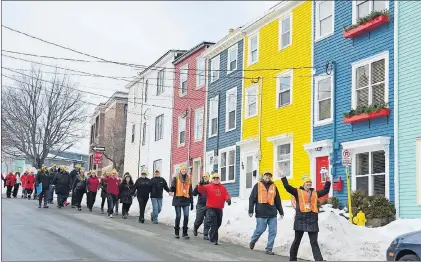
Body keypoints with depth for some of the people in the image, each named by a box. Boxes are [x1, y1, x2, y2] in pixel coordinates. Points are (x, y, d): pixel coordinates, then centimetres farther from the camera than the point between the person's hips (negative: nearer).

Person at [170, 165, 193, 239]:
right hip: (178, 199, -2)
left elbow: (190, 191, 14)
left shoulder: (189, 179, 11)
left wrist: (191, 202, 13)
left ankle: (185, 233, 3)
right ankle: (177, 232, 16)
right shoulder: (176, 178, 2)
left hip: (186, 200, 2)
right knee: (178, 216, 2)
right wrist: (172, 191, -34)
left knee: (186, 216, -7)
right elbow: (173, 186, -12)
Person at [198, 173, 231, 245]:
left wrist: (228, 199, -21)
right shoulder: (208, 187, 0)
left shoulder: (223, 188, 11)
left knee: (218, 224, 17)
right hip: (211, 208, -5)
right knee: (213, 224, -12)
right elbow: (201, 190, -14)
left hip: (219, 209, 5)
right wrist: (201, 184, -34)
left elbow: (226, 195, 1)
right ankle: (213, 239, -7)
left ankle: (211, 234, 40)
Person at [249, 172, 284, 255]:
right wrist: (250, 210, -8)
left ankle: (269, 249, 10)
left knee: (273, 231, 1)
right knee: (260, 230, -3)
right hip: (261, 214, -4)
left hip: (272, 214, 4)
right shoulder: (258, 185, 3)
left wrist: (281, 212, 18)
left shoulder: (274, 187, 13)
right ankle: (253, 241, 26)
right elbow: (252, 198, -1)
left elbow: (278, 200, 18)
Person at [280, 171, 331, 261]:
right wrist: (283, 177, -15)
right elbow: (288, 187, -9)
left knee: (314, 242, 2)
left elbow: (325, 191, 27)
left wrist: (328, 182, 22)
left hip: (312, 220, 3)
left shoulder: (315, 193, 16)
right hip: (301, 219, -3)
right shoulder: (298, 192, 3)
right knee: (297, 240, 9)